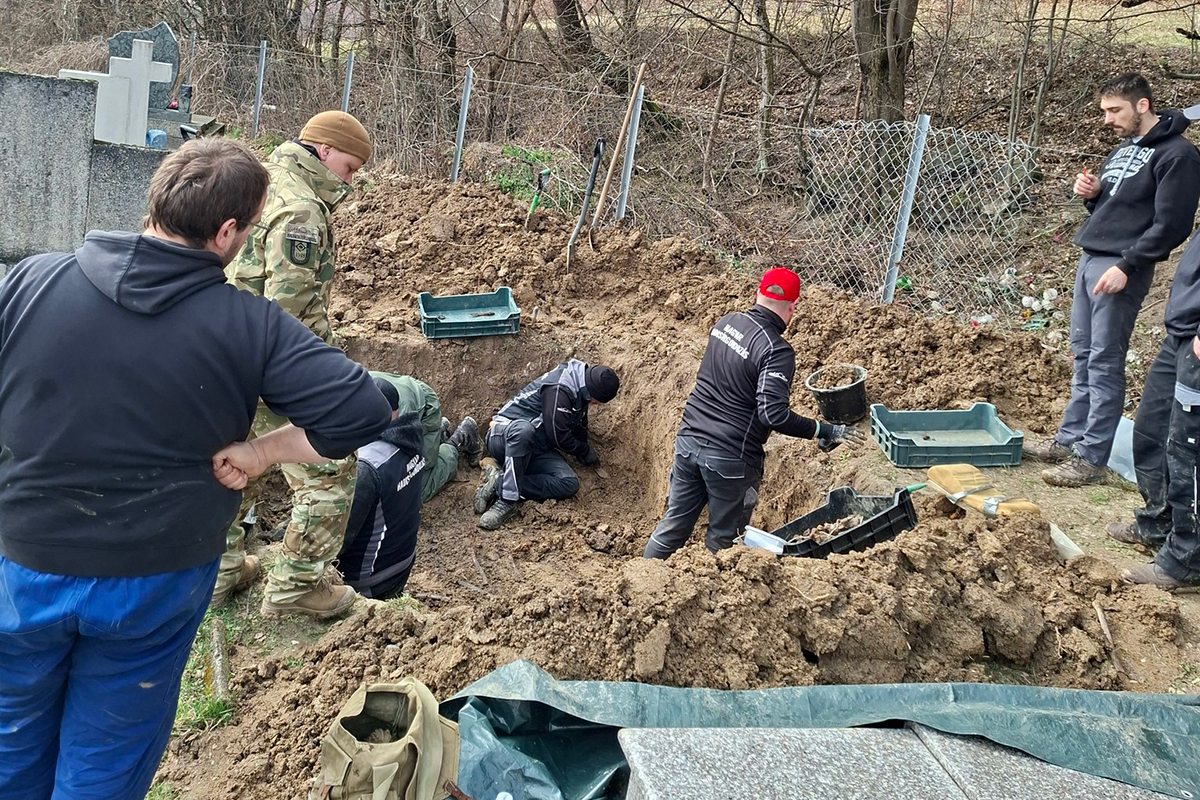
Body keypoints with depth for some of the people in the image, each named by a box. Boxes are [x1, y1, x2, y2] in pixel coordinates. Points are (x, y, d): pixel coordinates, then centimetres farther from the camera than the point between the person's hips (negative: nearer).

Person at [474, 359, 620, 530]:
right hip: (505, 435, -9)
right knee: (524, 429, -45)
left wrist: (586, 453, 33)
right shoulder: (559, 389, -21)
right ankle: (508, 500, -39)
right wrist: (585, 452, -3)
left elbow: (579, 424, 26)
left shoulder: (579, 389, 8)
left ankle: (500, 483, -22)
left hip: (536, 450, 9)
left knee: (570, 484, -18)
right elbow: (558, 437, -19)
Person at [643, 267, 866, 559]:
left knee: (674, 523, 19)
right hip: (730, 457, -7)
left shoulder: (725, 322, 4)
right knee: (723, 537, 14)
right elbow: (773, 414, -26)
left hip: (689, 440, 7)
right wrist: (824, 431, -18)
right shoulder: (777, 351, -19)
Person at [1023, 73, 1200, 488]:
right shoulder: (1122, 149, 18)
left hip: (1121, 268, -9)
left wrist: (1127, 266, -21)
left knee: (1104, 363, -6)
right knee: (1083, 356, 12)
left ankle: (1092, 457, -1)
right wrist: (1092, 195, 4)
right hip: (1089, 259, 9)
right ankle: (1069, 438, 21)